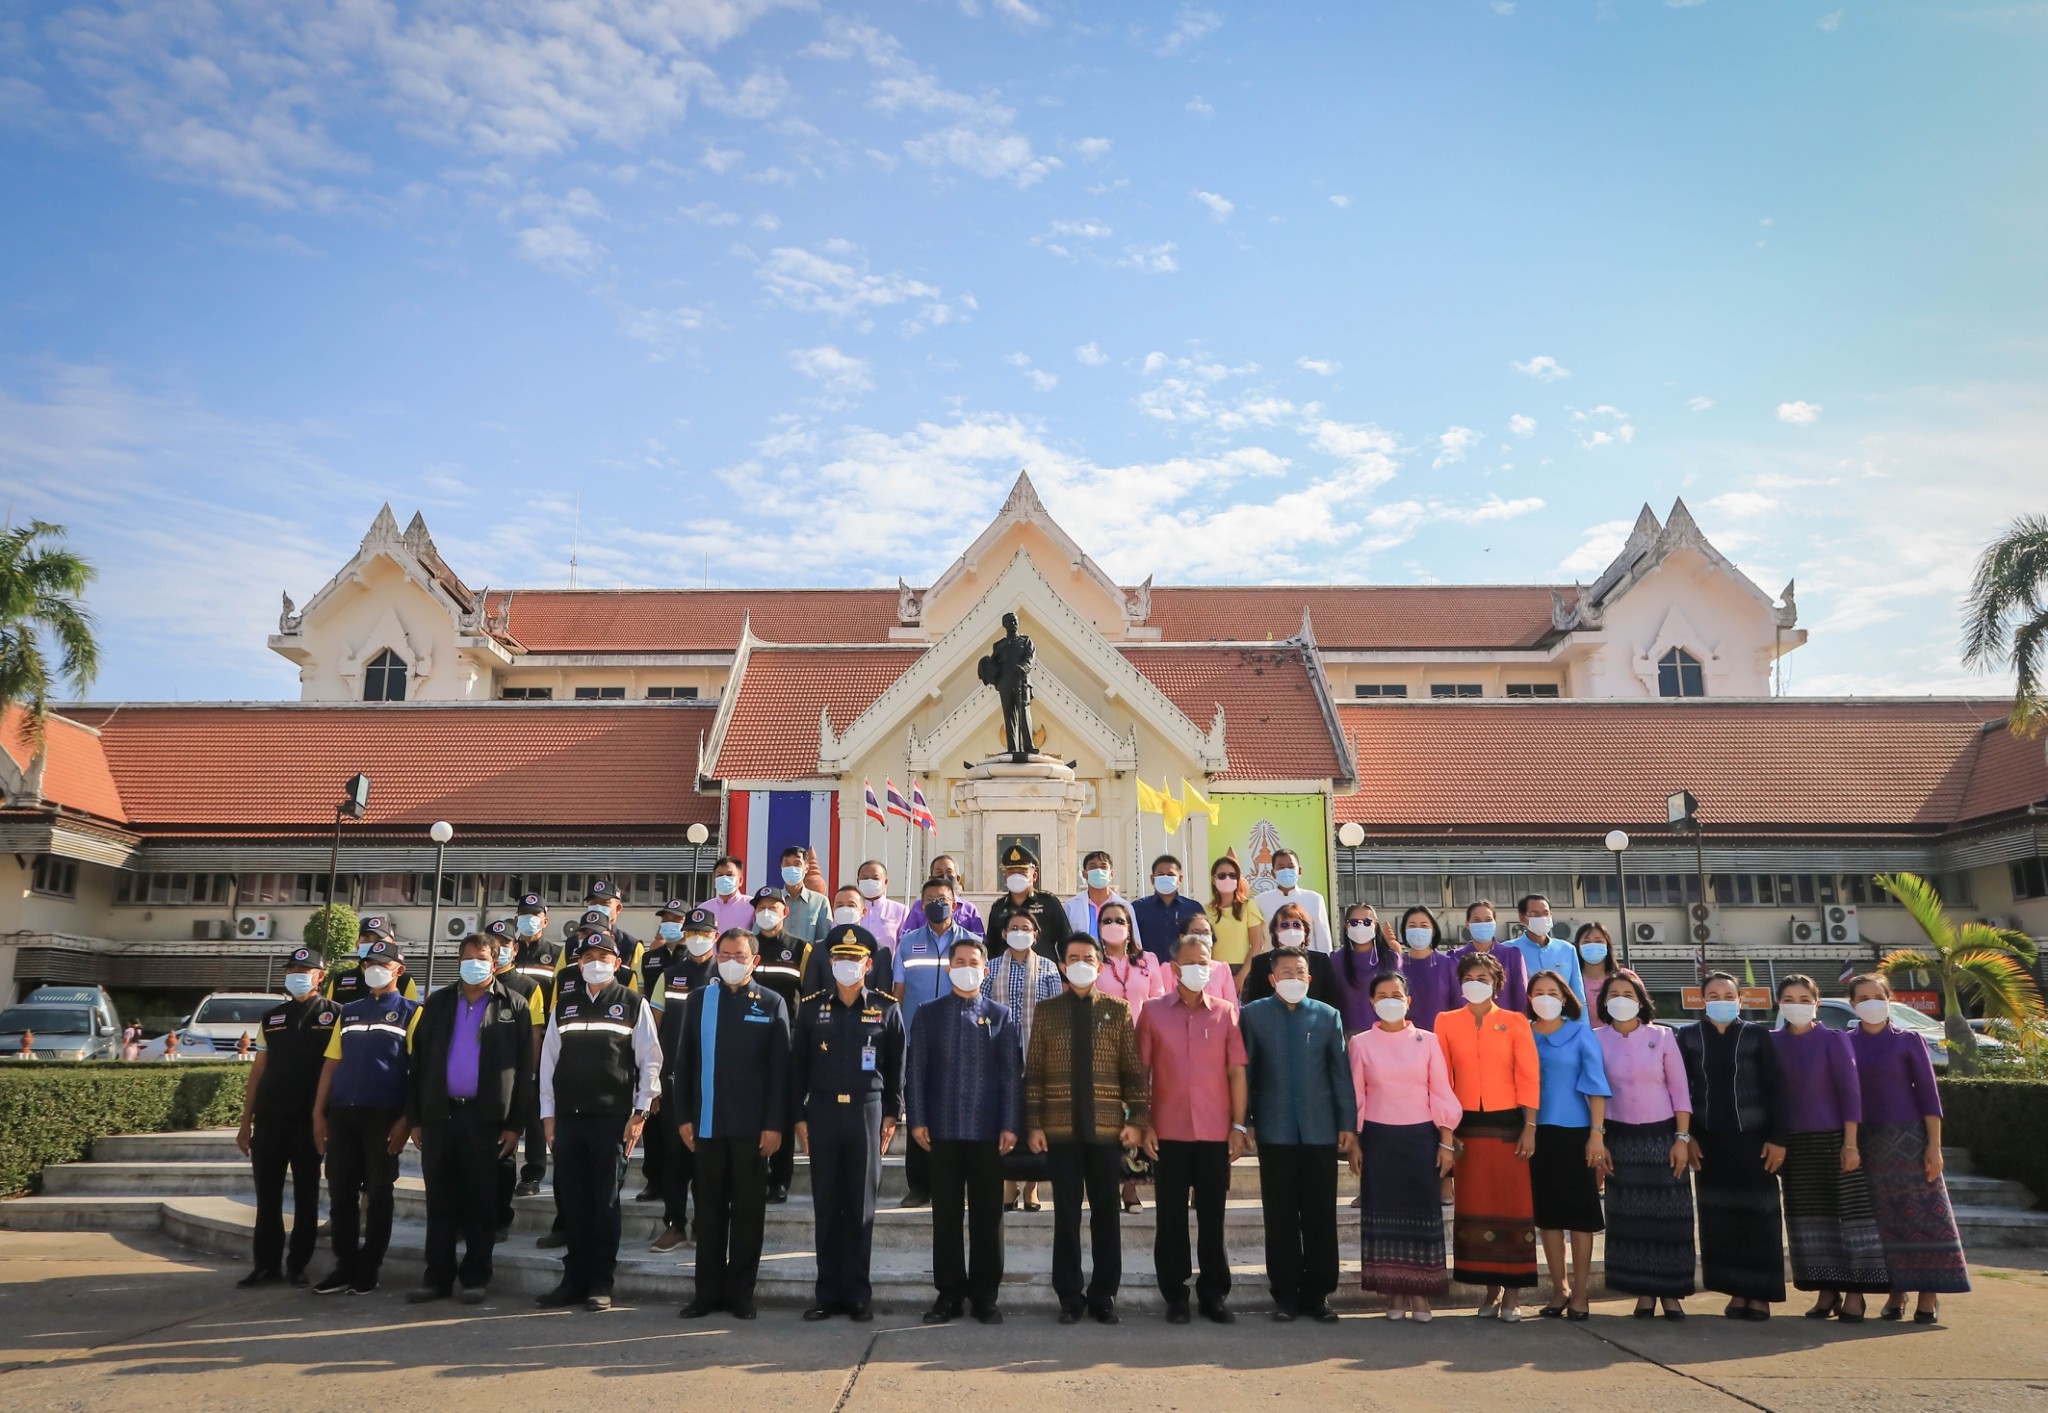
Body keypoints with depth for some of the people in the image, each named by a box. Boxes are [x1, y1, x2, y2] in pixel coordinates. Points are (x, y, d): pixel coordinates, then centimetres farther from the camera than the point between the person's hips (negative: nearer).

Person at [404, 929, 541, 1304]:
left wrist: (515, 1124, -7)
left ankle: (475, 1279, 13)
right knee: (440, 1202, 8)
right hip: (439, 1114, 3)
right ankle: (438, 1277, 17)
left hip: (485, 1118, -3)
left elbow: (524, 1069, -2)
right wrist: (415, 1117, 3)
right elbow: (416, 1060, 9)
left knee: (480, 1203, 4)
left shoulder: (515, 1006, 1)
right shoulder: (437, 1003, 10)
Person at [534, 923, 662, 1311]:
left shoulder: (633, 1004, 1)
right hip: (568, 1117, 4)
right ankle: (574, 1279, 17)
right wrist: (548, 1113, 7)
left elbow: (650, 1060, 0)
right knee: (571, 1202, 7)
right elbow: (549, 1060, 12)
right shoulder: (564, 1005, 11)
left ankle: (601, 1284, 8)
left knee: (605, 1202, 0)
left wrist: (640, 1112, -6)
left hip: (613, 1118, -3)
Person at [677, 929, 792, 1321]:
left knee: (748, 1211, 6)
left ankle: (741, 1293, 15)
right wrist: (684, 1117, 1)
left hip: (752, 1126, -2)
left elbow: (780, 1068, -2)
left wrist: (775, 1124, -8)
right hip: (707, 1123, 2)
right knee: (710, 1209, 8)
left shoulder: (771, 1003, 1)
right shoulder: (700, 1000, 7)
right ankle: (708, 1291, 18)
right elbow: (684, 1061, 7)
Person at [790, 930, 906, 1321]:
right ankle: (828, 1293, 15)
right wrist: (799, 1117, 3)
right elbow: (797, 1065, 7)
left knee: (861, 1208, 4)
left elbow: (897, 1066, 5)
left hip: (866, 1113, -1)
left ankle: (858, 1294, 12)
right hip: (822, 1114, 1)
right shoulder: (811, 1007, 5)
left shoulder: (886, 1008, 2)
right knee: (826, 1207, 6)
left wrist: (891, 1116, 1)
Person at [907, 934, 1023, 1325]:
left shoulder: (1001, 1015, 5)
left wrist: (1011, 1125, -5)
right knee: (945, 1215, 6)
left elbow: (1012, 1073, 2)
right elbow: (915, 1070, 4)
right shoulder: (927, 1014, 6)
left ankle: (985, 1296, 15)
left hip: (988, 1131, 0)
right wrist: (917, 1121, -4)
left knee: (987, 1215, 5)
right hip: (942, 1130, 0)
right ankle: (949, 1293, 16)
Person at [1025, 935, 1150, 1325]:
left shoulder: (1118, 1011, 5)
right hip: (1061, 1129, 0)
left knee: (1105, 1212, 6)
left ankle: (1103, 1295, 17)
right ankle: (1069, 1296, 14)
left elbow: (1134, 1070, 3)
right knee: (1066, 1213, 5)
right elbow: (1033, 1071, 3)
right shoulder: (1047, 1011, 5)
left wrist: (1137, 1120, -5)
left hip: (1106, 1128, 0)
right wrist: (1034, 1124, -4)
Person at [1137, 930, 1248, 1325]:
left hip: (1215, 1132, 0)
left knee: (1212, 1217, 7)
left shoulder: (1225, 1013, 5)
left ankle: (1213, 1294, 17)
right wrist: (1143, 1124, -3)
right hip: (1168, 1132, 0)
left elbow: (1237, 1071, 4)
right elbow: (1141, 1071, 3)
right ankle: (1175, 1295, 16)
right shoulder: (1153, 1012, 3)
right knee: (1171, 1216, 6)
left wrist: (1238, 1125, -1)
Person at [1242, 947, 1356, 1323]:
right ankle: (1285, 1294, 13)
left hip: (1321, 1131, 1)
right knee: (1280, 1218, 5)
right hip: (1275, 1132, -1)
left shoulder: (1328, 1016, 7)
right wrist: (1244, 1121, -3)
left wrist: (1348, 1123, 1)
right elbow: (1245, 1070, 2)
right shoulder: (1253, 1014, 3)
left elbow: (1341, 1072, 5)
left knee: (1321, 1217, 4)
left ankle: (1317, 1294, 14)